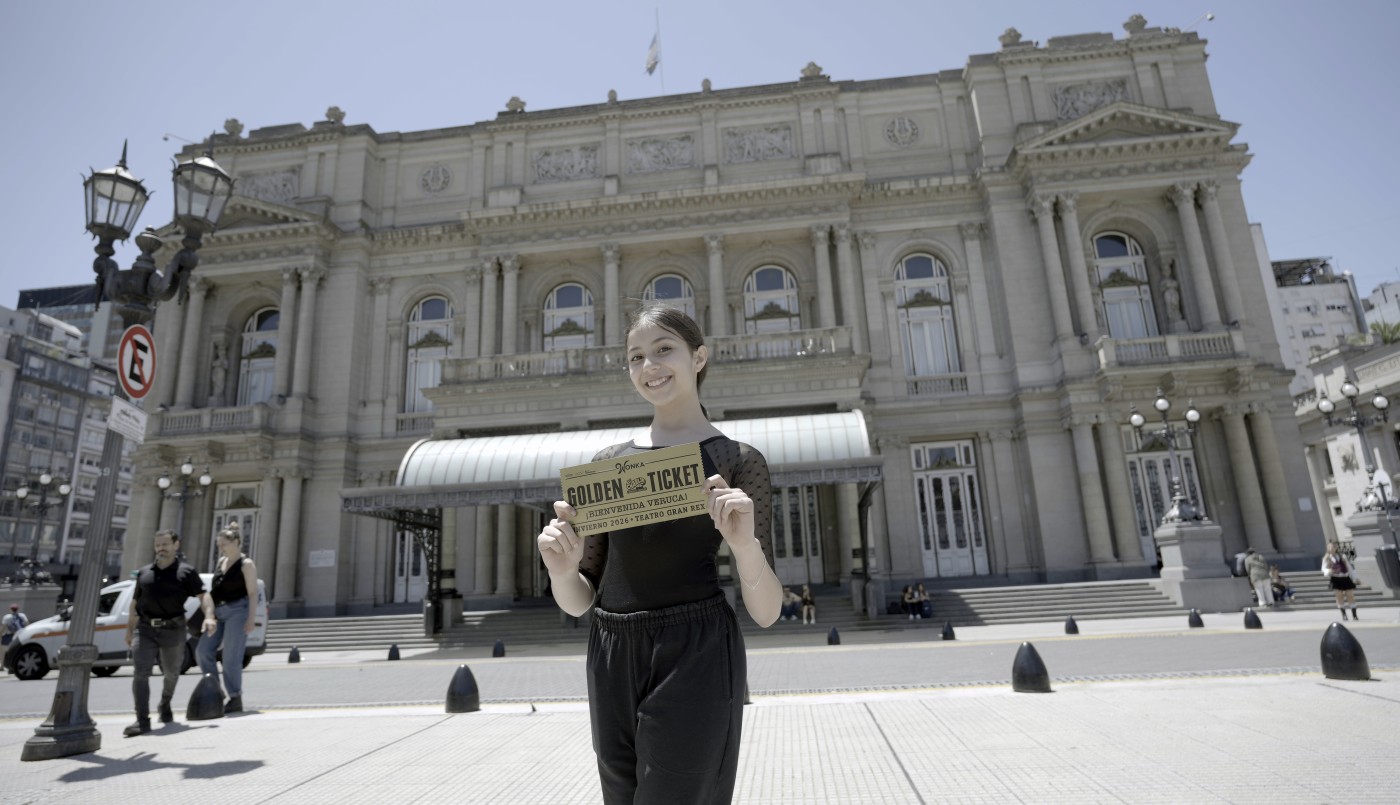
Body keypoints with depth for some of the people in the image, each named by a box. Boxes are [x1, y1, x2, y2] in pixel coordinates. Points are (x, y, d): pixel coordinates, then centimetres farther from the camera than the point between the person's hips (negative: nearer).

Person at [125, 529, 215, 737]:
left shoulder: (186, 572, 0)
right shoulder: (143, 573, 12)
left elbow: (203, 595, -8)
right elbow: (135, 602, 19)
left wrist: (209, 616, -24)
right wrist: (129, 629, 16)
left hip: (173, 629, -2)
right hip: (145, 629, 2)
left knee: (171, 672, 13)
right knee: (141, 672, -11)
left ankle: (165, 704, 40)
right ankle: (142, 720, -10)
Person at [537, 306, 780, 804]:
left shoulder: (737, 461, -1)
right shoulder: (607, 461, 9)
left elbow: (766, 613, -4)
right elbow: (578, 602, 9)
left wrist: (745, 544, -23)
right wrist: (561, 571, -13)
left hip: (694, 658, -4)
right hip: (611, 664, 5)